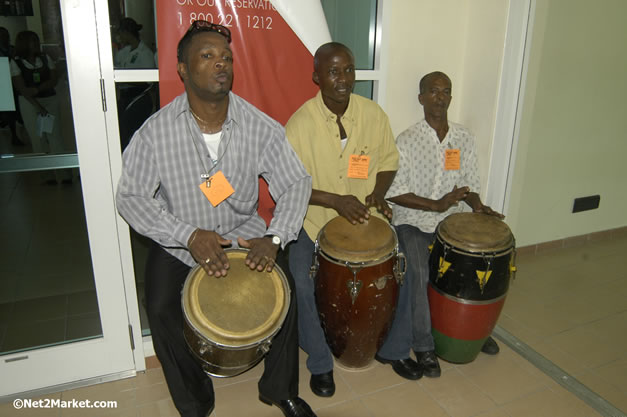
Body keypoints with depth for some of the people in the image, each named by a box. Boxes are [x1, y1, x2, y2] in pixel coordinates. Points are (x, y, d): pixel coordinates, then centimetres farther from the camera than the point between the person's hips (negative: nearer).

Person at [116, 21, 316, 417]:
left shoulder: (259, 126, -11)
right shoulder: (156, 131, -14)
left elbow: (296, 182, -9)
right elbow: (131, 196, -11)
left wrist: (274, 238, -25)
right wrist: (189, 236, -24)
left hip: (244, 232, 1)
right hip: (178, 242, 0)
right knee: (162, 311, -18)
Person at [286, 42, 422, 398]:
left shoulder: (373, 113, -5)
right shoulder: (300, 124, -16)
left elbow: (389, 159, 8)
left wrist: (379, 192, -11)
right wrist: (335, 200, -25)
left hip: (364, 219, 3)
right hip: (312, 221, -3)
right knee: (304, 284, -18)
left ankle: (393, 350, 25)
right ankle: (321, 364, 10)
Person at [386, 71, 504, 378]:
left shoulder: (464, 139, 5)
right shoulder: (407, 141, -9)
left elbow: (469, 184, 11)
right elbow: (394, 192, -13)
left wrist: (476, 205, -11)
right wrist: (437, 205, -21)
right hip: (412, 221, -4)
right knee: (419, 273, -27)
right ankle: (423, 346, -6)